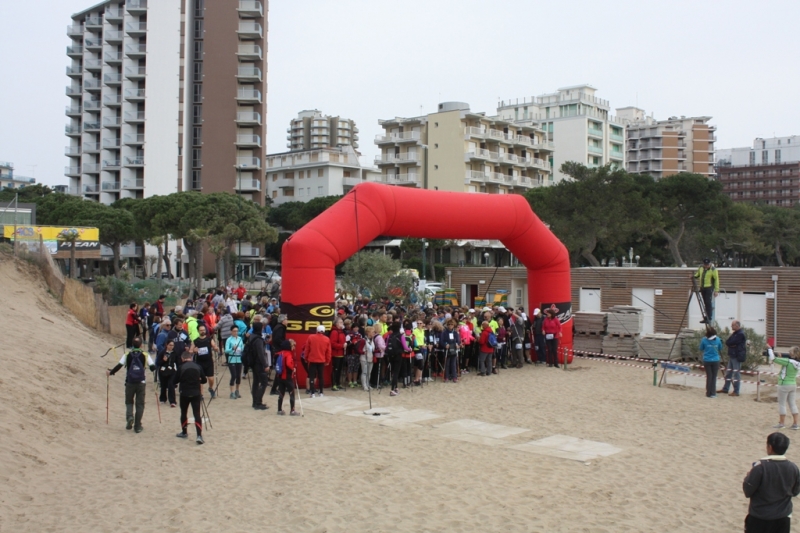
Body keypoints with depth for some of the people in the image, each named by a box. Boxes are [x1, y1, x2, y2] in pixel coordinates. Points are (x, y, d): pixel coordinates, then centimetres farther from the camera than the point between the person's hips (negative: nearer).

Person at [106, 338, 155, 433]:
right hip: (141, 382, -1)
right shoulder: (145, 355, -2)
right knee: (140, 404, 6)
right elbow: (153, 367, -5)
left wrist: (110, 372, 8)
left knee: (129, 401, 18)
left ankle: (129, 416, -9)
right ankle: (137, 426, 4)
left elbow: (119, 366, -8)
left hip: (129, 383, 1)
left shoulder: (127, 355, -1)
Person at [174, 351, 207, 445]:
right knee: (197, 414, -1)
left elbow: (175, 381, -1)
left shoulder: (181, 367, -6)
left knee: (183, 413, 18)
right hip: (196, 393, 1)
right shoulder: (198, 366, 1)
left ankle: (184, 433, 32)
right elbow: (203, 380, 7)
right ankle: (199, 436, -13)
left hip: (185, 393, -1)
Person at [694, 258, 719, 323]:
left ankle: (709, 319, -8)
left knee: (708, 303, -10)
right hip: (702, 288, 6)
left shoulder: (713, 270, -8)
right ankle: (706, 317, 17)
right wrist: (694, 277, -1)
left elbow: (716, 280, -9)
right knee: (705, 303, 10)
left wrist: (716, 290, -13)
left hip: (709, 288, -6)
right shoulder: (701, 268, 9)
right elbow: (697, 275, 24)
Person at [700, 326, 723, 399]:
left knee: (709, 376, 7)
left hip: (707, 361, 0)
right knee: (714, 377, 8)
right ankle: (713, 393, 8)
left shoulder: (704, 340, -9)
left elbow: (701, 349, 3)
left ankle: (708, 393, 9)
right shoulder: (717, 340, -5)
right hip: (715, 360, 0)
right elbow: (720, 348, 10)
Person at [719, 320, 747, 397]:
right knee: (728, 373, 14)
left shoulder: (740, 334, -15)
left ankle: (736, 391, -2)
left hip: (737, 357, -10)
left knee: (736, 373, -6)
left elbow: (729, 343, -19)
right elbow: (727, 342, 12)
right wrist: (731, 344, -7)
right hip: (732, 356, 10)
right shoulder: (735, 333, 17)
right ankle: (725, 389, 23)